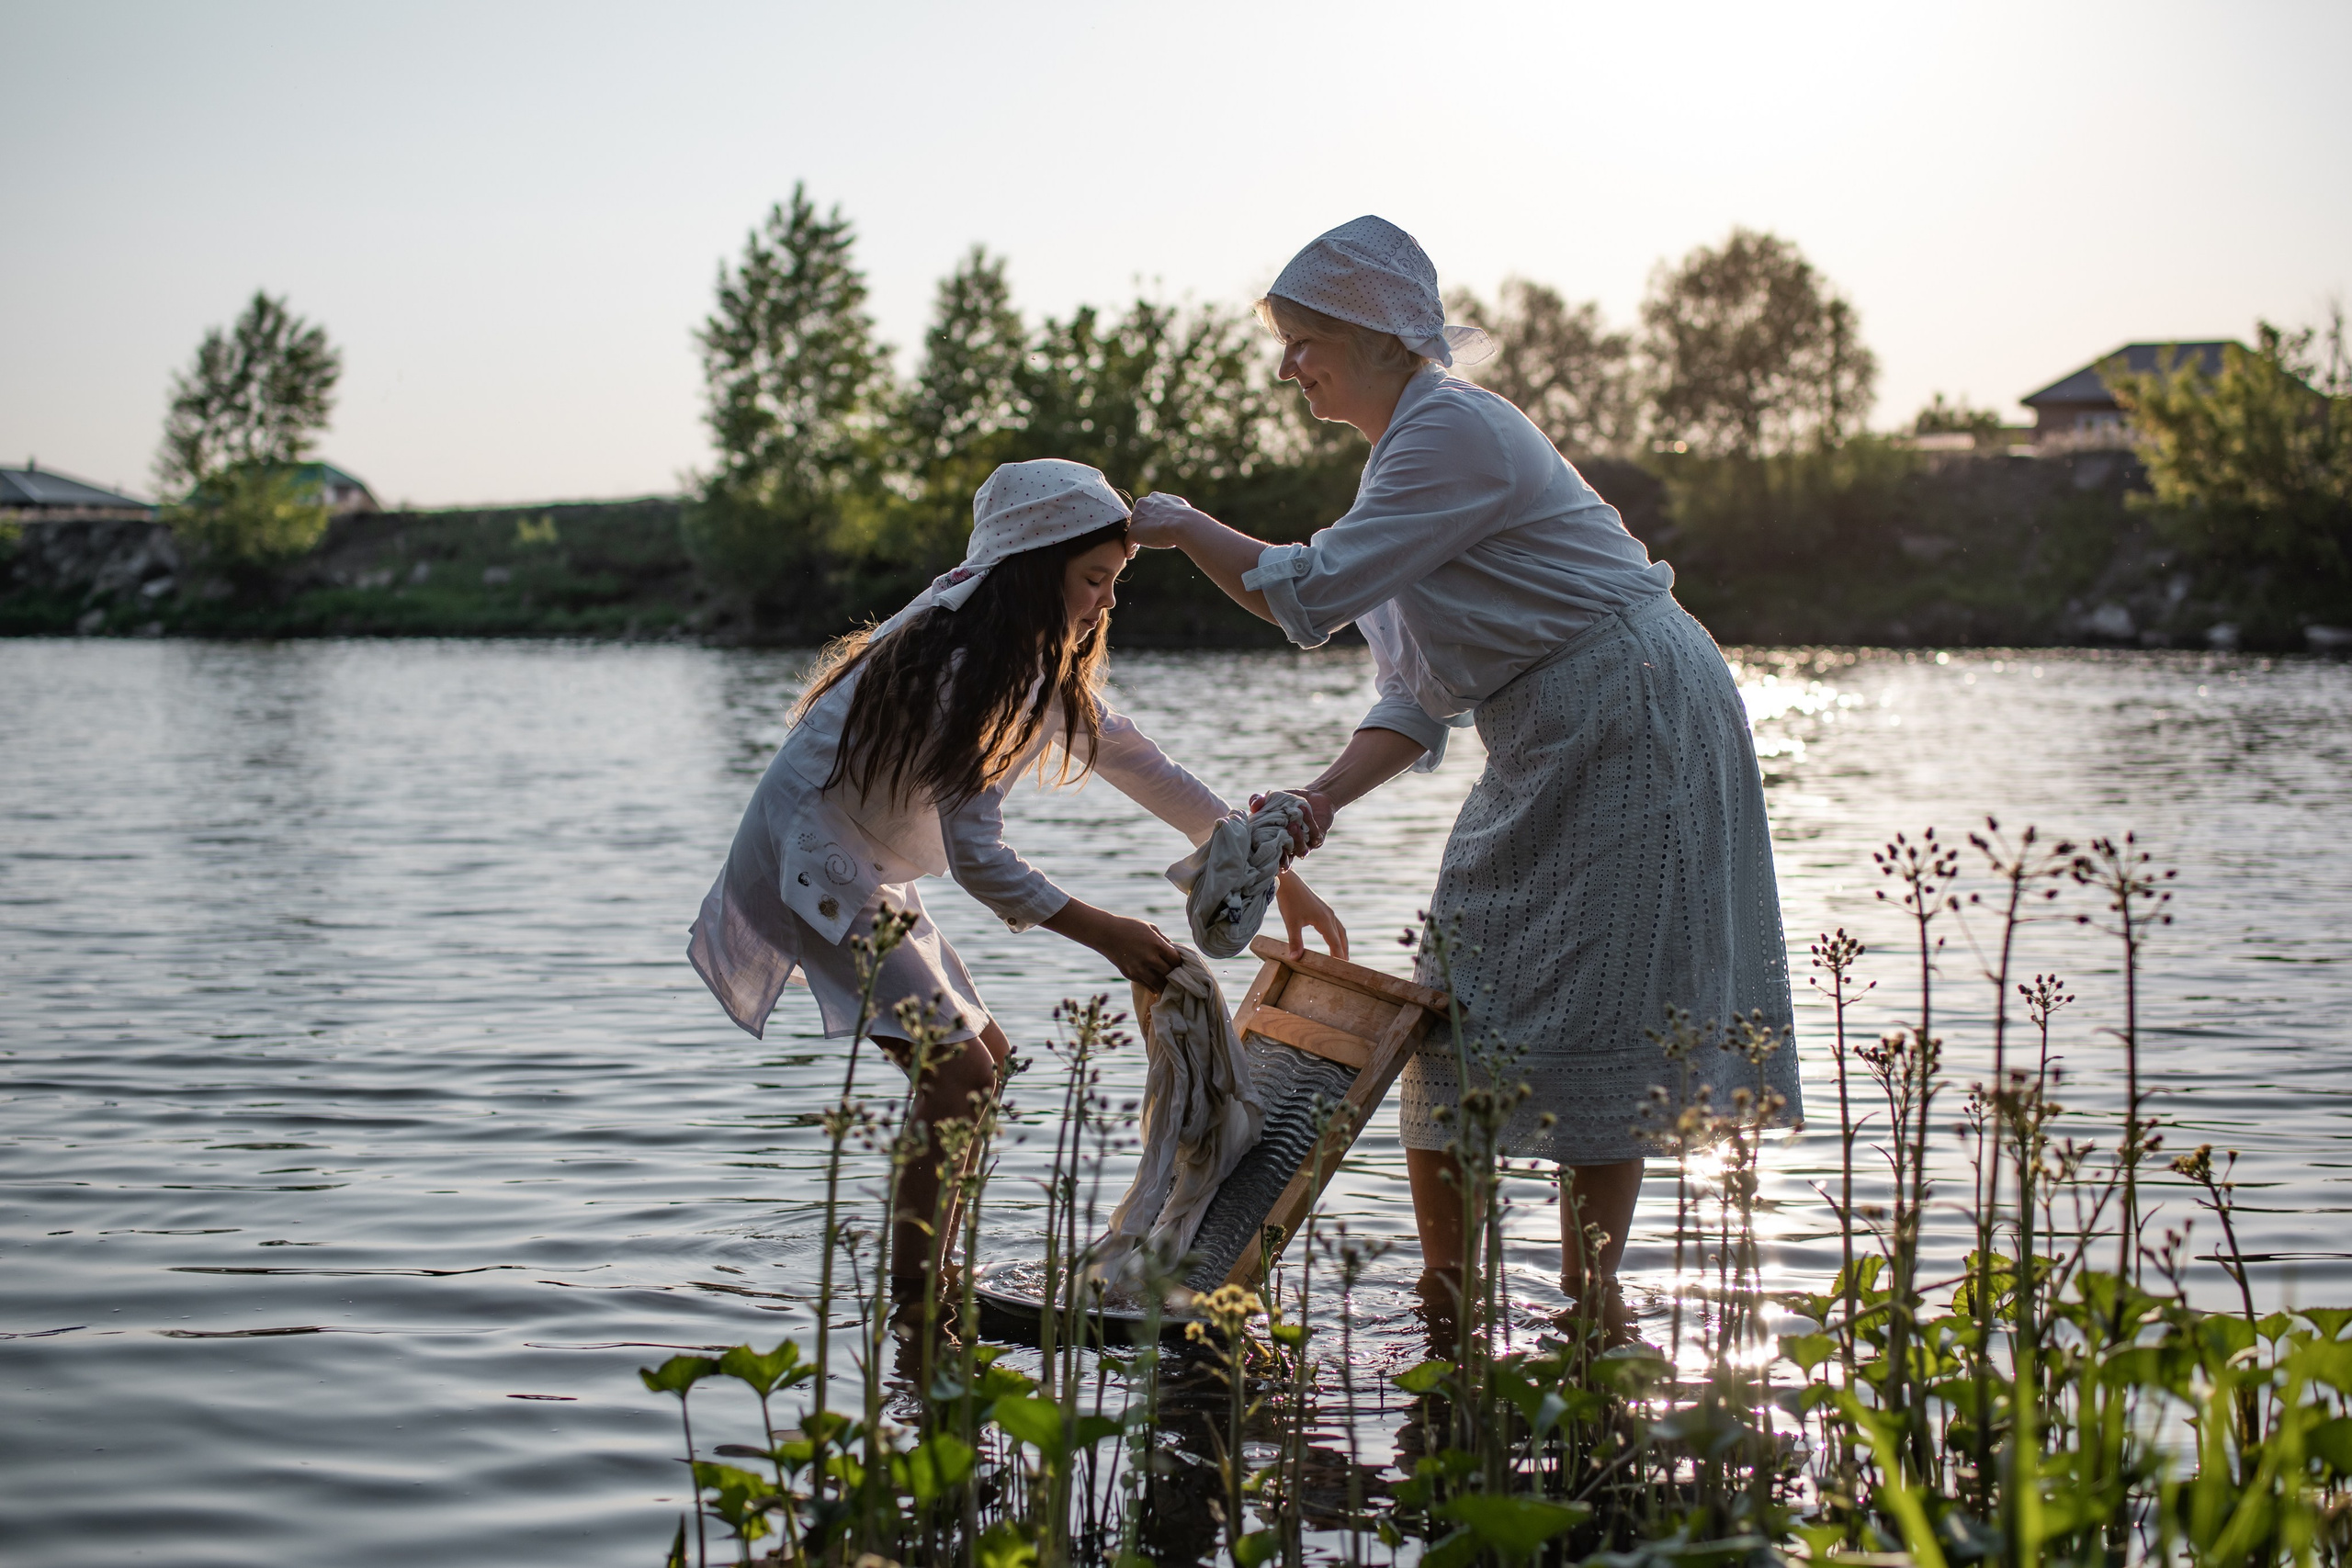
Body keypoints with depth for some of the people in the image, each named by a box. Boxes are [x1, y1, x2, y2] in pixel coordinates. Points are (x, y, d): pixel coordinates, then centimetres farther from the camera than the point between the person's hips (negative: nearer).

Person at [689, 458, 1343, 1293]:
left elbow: (1135, 761, 12)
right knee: (955, 1069, -17)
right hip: (807, 857, -10)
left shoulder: (1041, 660, 6)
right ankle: (910, 1298, -10)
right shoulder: (967, 663, -25)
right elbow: (976, 854, -27)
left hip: (864, 866, 10)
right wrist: (1104, 934, -25)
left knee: (984, 1053, 11)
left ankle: (926, 1279, 17)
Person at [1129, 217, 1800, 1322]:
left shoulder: (1451, 430, -17)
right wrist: (1315, 804, -2)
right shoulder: (1410, 447, 14)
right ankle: (1446, 1304, 14)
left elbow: (1310, 595, -24)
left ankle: (1590, 1303, 3)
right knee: (1460, 1002, 8)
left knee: (1594, 1013, -6)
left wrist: (1183, 527, -8)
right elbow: (1418, 700, 11)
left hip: (1635, 716, -10)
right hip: (1549, 746, 10)